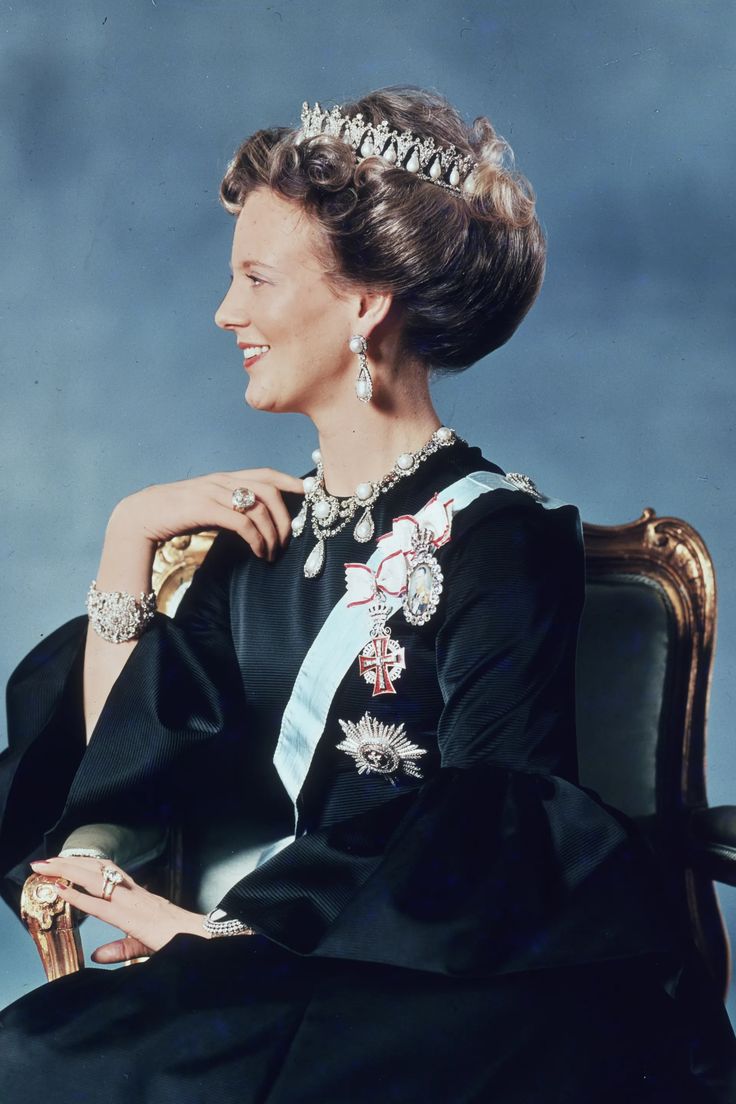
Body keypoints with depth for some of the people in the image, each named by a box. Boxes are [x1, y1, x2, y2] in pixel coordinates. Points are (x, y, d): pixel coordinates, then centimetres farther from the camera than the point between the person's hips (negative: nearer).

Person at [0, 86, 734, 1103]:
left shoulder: (499, 541, -8)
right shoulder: (266, 523, 11)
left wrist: (228, 927, -14)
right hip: (283, 978, 6)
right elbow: (124, 764, 6)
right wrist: (129, 535, 1)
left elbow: (481, 872, -12)